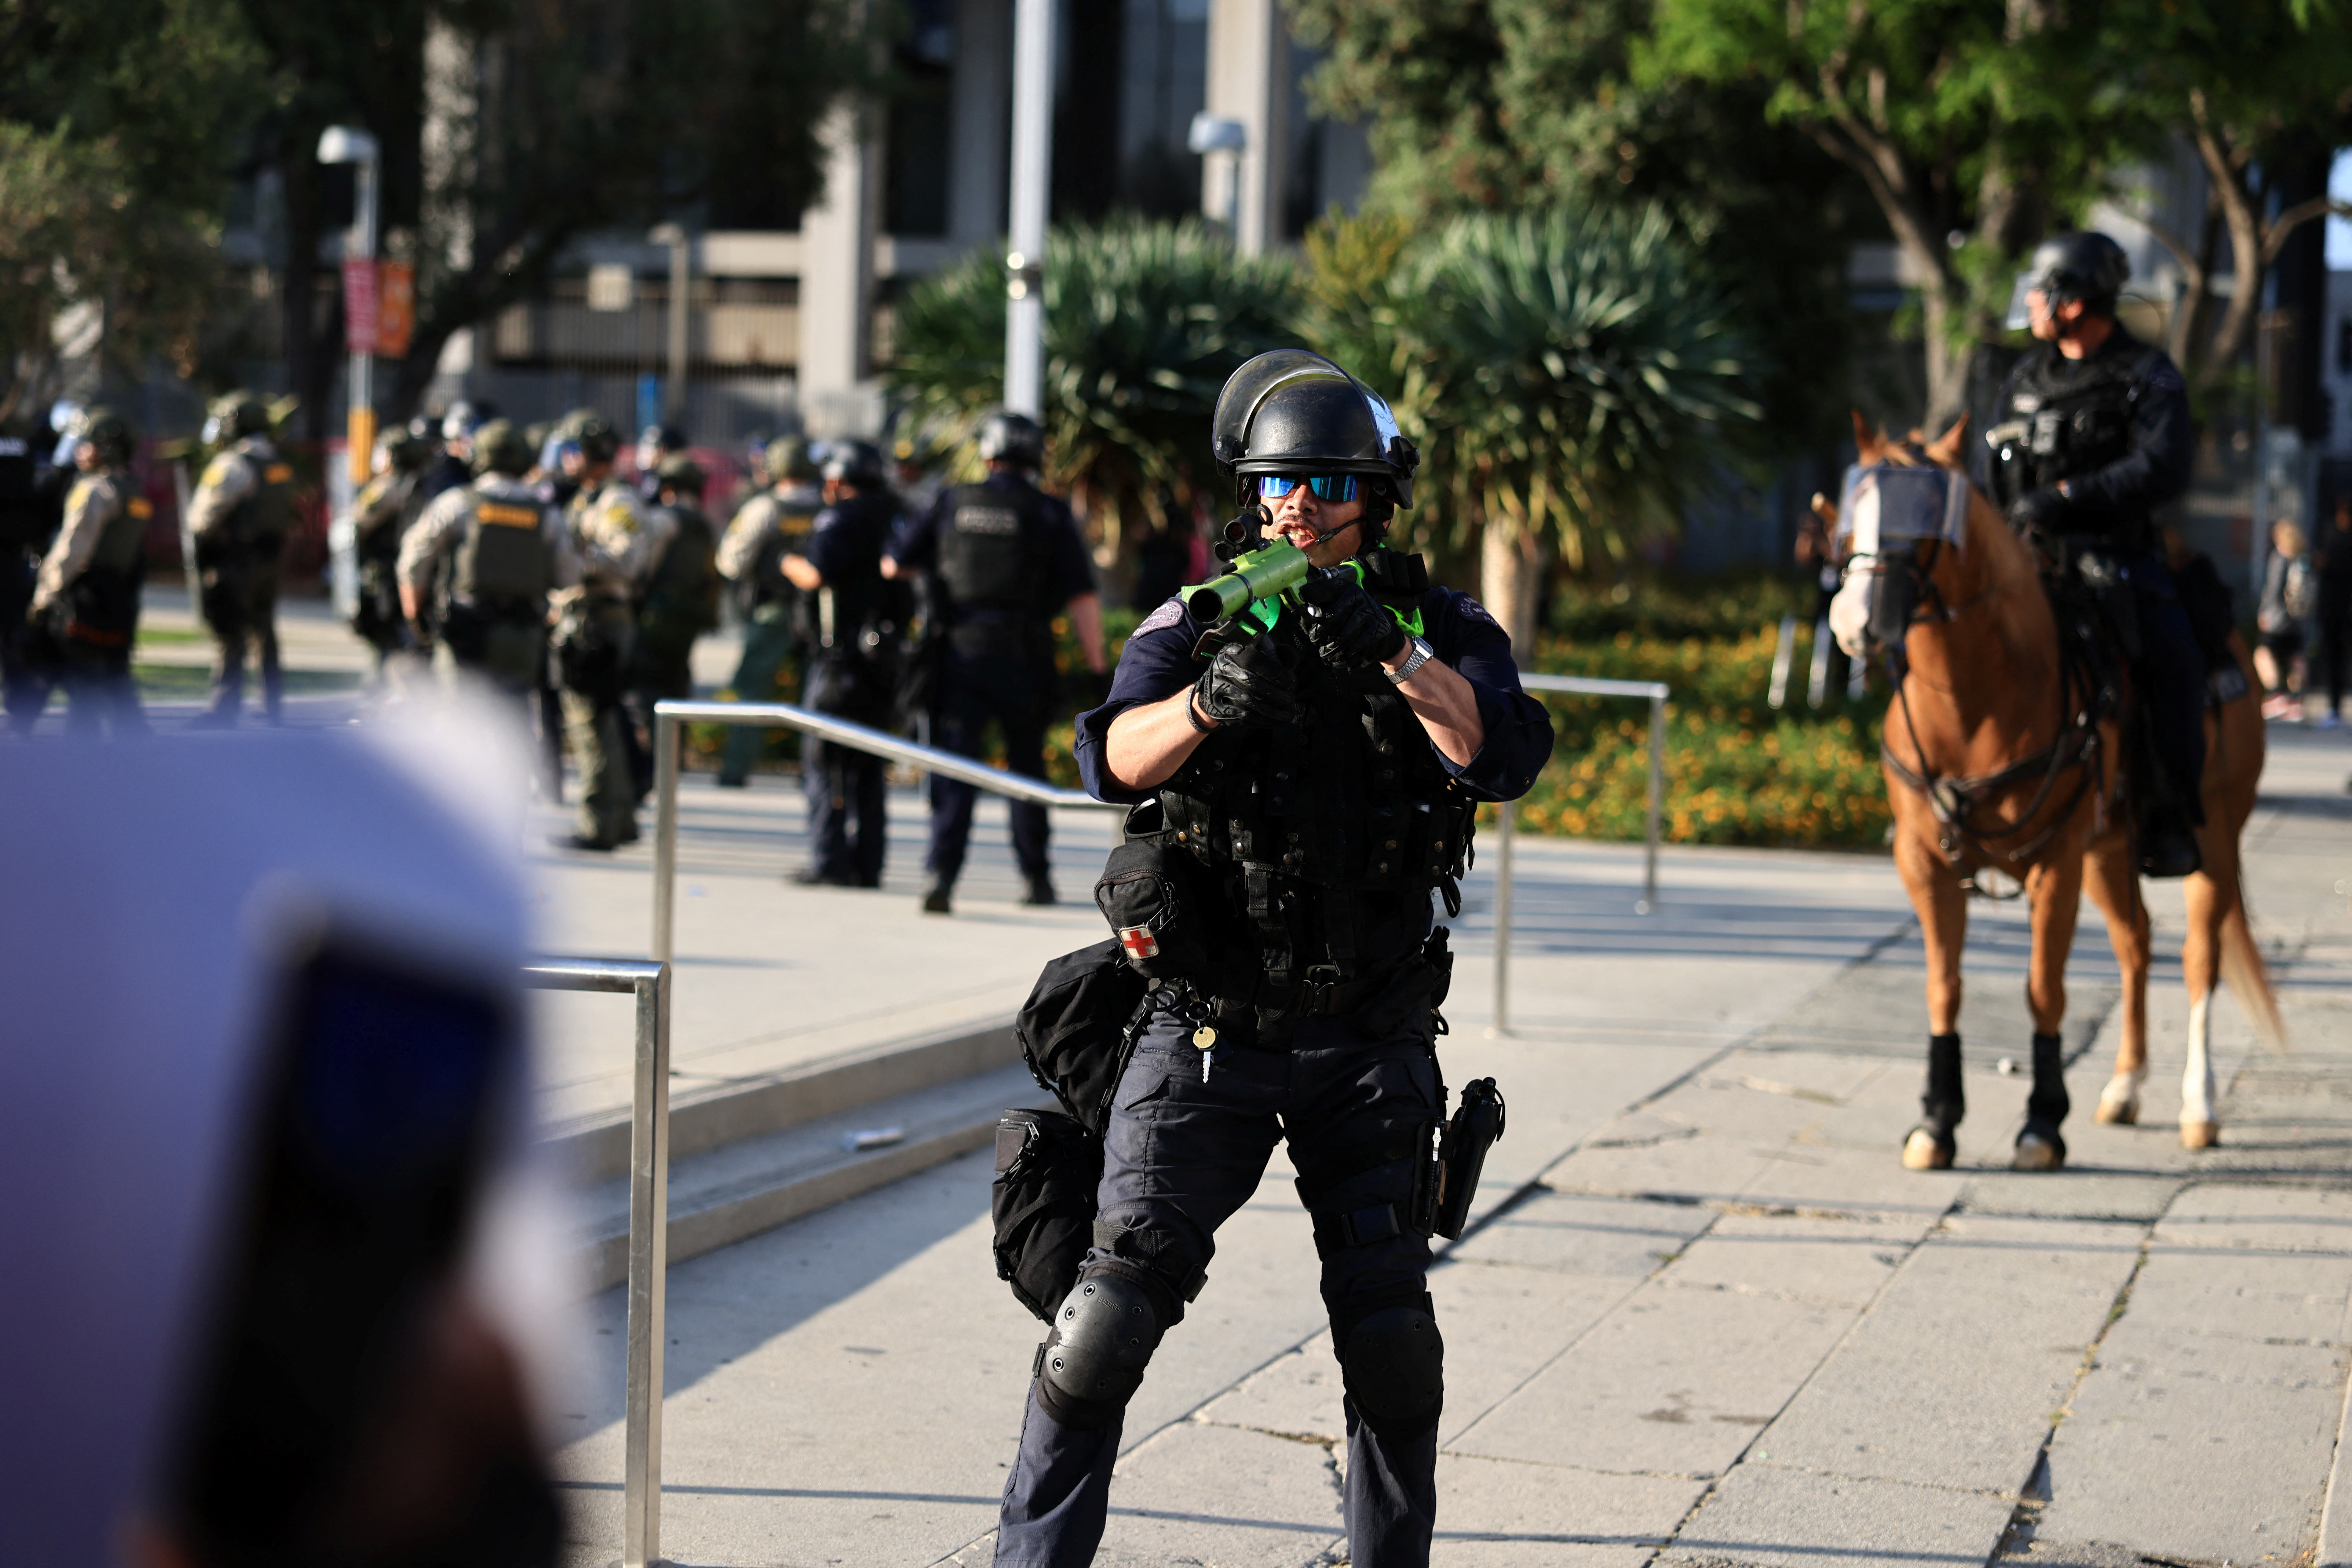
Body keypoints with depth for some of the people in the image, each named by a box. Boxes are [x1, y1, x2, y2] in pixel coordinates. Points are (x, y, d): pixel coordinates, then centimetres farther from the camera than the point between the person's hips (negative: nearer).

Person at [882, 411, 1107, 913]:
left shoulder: (953, 504, 4)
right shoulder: (1050, 515, -1)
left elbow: (891, 565, 6)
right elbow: (1083, 599, -6)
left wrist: (935, 565, 26)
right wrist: (1096, 667, -1)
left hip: (960, 653, 0)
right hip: (1025, 662, 0)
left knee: (954, 772, -1)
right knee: (1027, 765, 17)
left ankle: (942, 871, -18)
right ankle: (1036, 877, 23)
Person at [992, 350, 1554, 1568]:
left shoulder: (1442, 630, 2)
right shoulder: (1195, 624, 1)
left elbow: (1505, 756, -17)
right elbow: (1115, 760, -16)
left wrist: (1392, 654, -31)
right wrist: (1211, 700, -37)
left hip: (1370, 1046, 1)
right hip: (1208, 1032, -1)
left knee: (1390, 1332, 1)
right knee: (1119, 1297, -9)